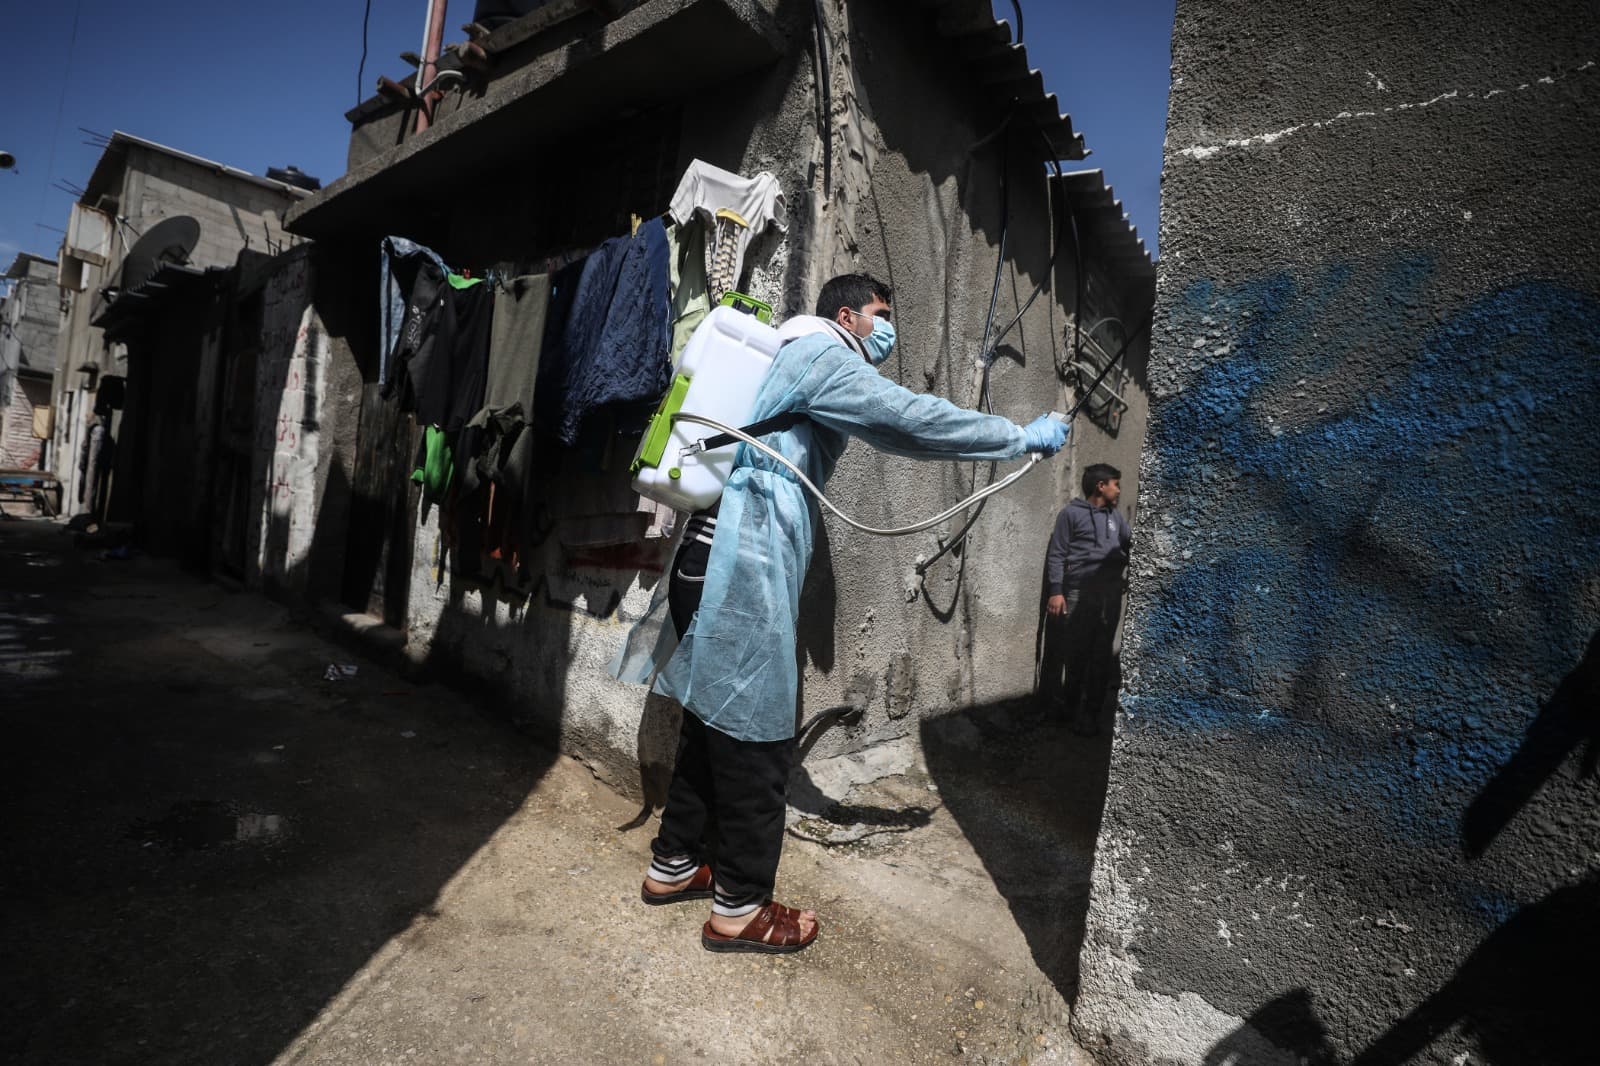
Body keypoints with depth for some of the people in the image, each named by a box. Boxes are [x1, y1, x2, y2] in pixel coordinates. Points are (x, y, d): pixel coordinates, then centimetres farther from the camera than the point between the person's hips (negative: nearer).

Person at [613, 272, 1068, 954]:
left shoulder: (793, 359, 26)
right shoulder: (820, 354, -5)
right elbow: (909, 419, -15)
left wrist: (870, 352, 21)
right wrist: (1023, 436, -8)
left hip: (717, 562, 10)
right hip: (744, 571, -10)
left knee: (717, 720, 18)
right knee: (757, 735, -1)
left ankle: (674, 864, 32)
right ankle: (740, 908, 13)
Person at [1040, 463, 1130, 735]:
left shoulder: (1115, 517, 19)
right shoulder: (1071, 513, 2)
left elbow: (1131, 546, 21)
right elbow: (1056, 555, -3)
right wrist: (1056, 591, -12)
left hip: (1111, 593, 5)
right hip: (1079, 592, -5)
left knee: (1101, 656, 5)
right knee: (1074, 654, -1)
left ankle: (1089, 713, 13)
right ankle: (1066, 706, 16)